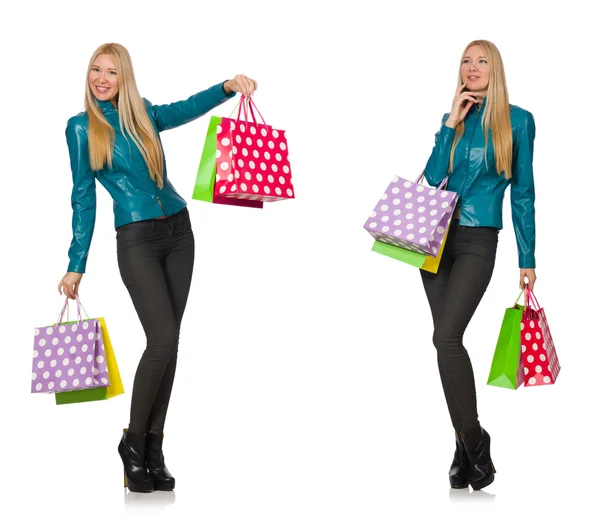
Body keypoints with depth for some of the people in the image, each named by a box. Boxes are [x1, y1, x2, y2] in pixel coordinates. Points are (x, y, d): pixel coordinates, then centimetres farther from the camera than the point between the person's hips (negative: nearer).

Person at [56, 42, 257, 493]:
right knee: (162, 338, -17)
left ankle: (153, 451, 9)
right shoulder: (82, 127, 1)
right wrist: (76, 265, 2)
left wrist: (229, 86, -16)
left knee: (168, 342, 2)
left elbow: (189, 108, 4)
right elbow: (83, 197, 3)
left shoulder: (143, 114, 11)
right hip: (137, 240, -4)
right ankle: (133, 442, 1)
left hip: (178, 231, 4)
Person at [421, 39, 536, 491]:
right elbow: (431, 179, 0)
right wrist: (451, 124, -6)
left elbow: (523, 192, 1)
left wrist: (528, 259, -1)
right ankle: (469, 449, 13)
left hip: (478, 242, -5)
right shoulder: (454, 118, 10)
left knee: (446, 336, -20)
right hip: (438, 237, 5)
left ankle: (471, 443, -10)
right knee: (448, 339, 4)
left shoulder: (517, 121, -1)